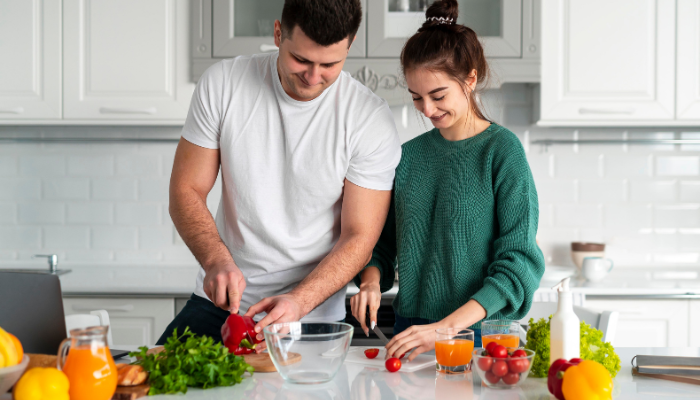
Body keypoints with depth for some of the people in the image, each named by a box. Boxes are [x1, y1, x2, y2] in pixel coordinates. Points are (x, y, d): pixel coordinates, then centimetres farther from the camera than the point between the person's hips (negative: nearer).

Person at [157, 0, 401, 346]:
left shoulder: (371, 119, -13)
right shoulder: (222, 84, -8)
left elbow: (359, 237, -11)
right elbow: (186, 191, -4)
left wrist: (298, 301, -26)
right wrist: (217, 260, -22)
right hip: (220, 302, 2)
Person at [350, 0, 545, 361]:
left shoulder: (501, 150, -6)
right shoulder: (409, 155, 7)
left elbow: (517, 263, -13)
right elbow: (383, 244, 15)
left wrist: (447, 327, -21)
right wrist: (371, 282, -7)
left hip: (480, 334, -4)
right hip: (409, 332, 4)